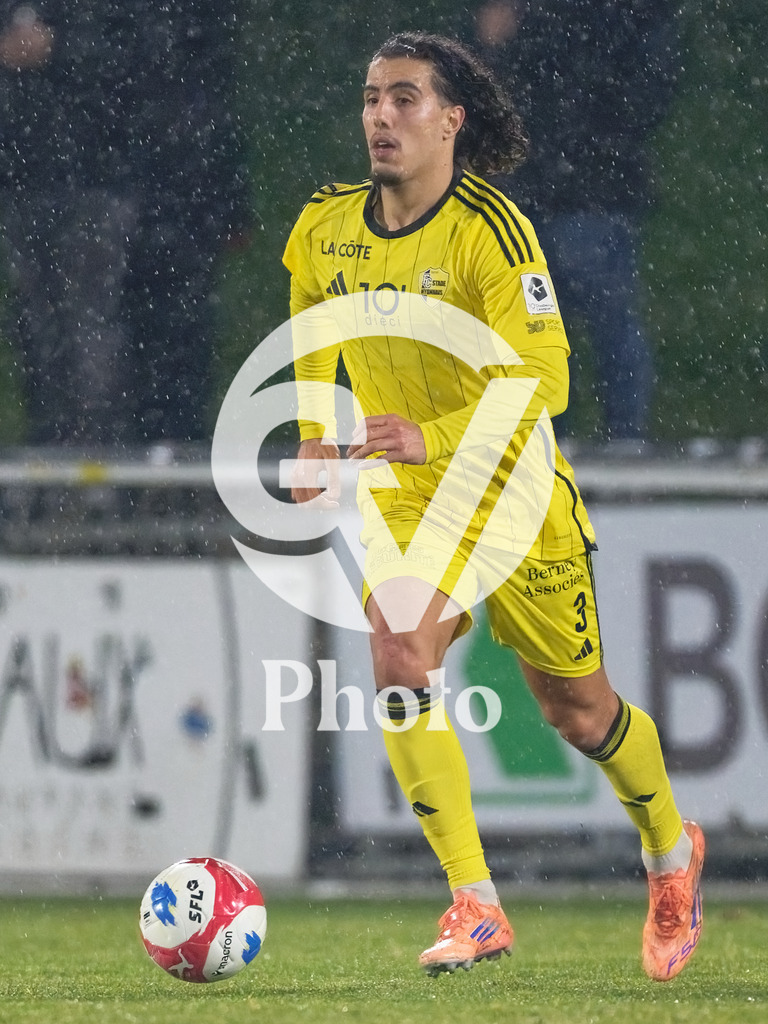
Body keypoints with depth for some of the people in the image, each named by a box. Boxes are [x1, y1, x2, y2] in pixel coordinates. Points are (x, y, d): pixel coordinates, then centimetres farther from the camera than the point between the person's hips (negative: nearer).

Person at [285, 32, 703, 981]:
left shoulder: (489, 230, -22)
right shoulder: (326, 227, -5)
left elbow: (542, 378, -29)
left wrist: (433, 437, -41)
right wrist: (312, 436, 10)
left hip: (516, 499, -4)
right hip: (405, 500, 4)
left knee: (578, 709, 9)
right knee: (398, 659, -23)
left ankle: (670, 849, 40)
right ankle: (474, 904, -20)